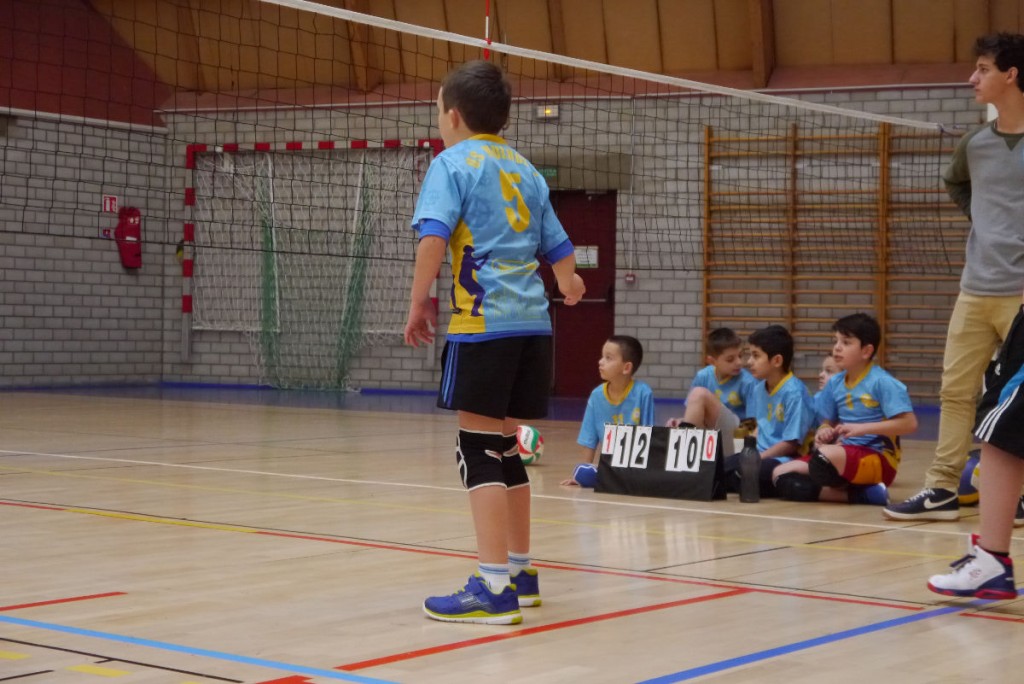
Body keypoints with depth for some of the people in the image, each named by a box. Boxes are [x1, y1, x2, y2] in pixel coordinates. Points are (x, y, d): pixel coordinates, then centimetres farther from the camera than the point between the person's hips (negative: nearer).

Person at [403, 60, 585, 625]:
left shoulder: (453, 164, -1)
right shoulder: (525, 171, 18)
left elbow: (433, 236, -16)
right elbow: (558, 248, 23)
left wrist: (419, 303, -8)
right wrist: (567, 283, 43)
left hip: (483, 325, -7)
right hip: (532, 324, 7)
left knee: (480, 451, -6)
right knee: (504, 449, 16)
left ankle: (493, 587, -10)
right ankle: (519, 573, 22)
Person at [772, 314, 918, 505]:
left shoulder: (882, 382, -11)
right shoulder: (834, 383, 9)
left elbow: (909, 423, -17)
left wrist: (861, 428, -19)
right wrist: (824, 433, -7)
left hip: (878, 460, -8)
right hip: (843, 456, 8)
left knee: (825, 456, -38)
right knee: (781, 475, -9)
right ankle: (862, 494, -15)